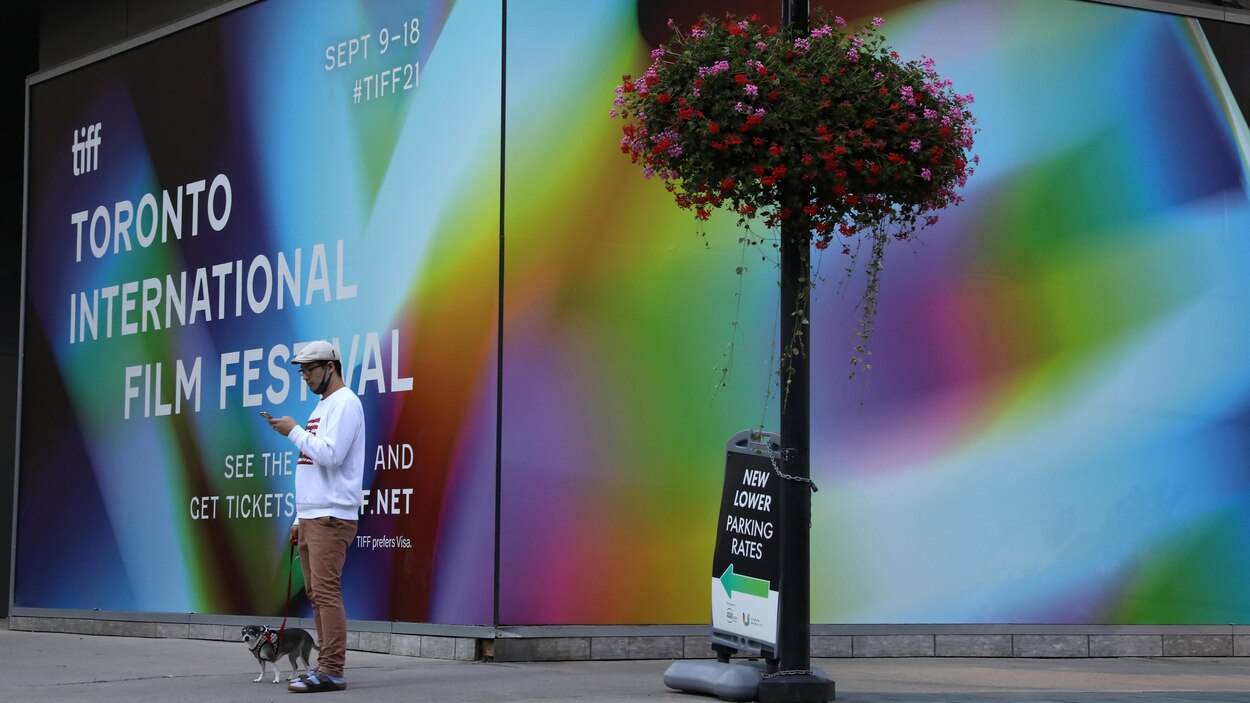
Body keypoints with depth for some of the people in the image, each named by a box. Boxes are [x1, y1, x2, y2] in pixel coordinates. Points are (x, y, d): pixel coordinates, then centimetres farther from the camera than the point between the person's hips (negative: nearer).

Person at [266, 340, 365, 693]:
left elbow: (330, 455, -22)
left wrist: (294, 431, -11)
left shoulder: (345, 403, -9)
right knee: (317, 594, 8)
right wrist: (299, 518, 22)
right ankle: (326, 666, 11)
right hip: (310, 516, 10)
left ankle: (331, 671, -14)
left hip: (331, 517, -10)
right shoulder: (322, 407, 22)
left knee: (326, 591, -13)